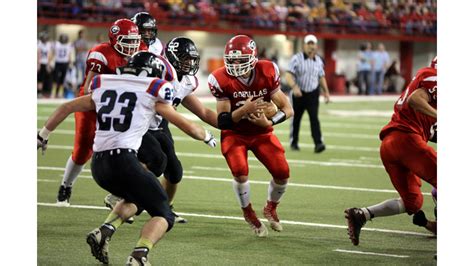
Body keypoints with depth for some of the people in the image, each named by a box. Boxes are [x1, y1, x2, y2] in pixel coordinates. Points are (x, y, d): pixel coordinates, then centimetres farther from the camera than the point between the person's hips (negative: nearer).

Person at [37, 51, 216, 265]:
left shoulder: (103, 86, 18)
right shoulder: (153, 95, 6)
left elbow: (66, 108, 23)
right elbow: (187, 127, 14)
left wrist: (43, 134, 35)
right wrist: (207, 137, 33)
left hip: (98, 164, 6)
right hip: (124, 160, -6)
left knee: (135, 198, 31)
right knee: (164, 216, 6)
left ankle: (104, 232, 7)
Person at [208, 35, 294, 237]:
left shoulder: (267, 73, -18)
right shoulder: (222, 80, -22)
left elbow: (287, 109, -13)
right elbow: (222, 121, -22)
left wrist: (269, 122, -31)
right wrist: (245, 110, -39)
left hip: (261, 132, 2)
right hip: (235, 134, -2)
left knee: (282, 172, -8)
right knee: (240, 173, -23)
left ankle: (271, 209, 25)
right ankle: (249, 215, 5)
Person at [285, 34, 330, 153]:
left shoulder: (318, 60, 6)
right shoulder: (296, 59, -9)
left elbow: (321, 77, 18)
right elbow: (288, 75, -18)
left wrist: (326, 92, 17)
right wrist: (294, 87, -34)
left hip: (313, 93, 2)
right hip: (299, 93, -2)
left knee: (314, 118, -11)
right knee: (296, 118, 9)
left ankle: (318, 143, -18)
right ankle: (293, 143, 25)